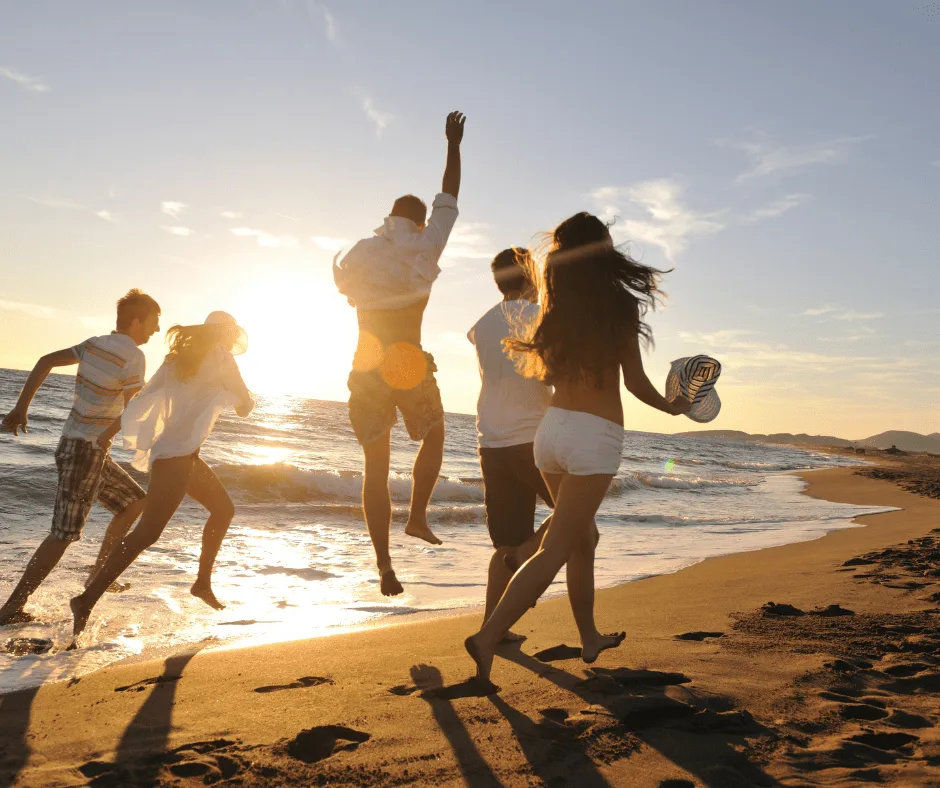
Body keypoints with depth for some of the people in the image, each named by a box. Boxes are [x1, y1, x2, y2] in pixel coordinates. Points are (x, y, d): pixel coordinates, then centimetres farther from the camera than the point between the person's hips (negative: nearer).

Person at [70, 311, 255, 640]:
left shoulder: (179, 356, 16)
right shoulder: (221, 358, -5)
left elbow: (144, 399, 9)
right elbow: (246, 404, 2)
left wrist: (146, 443, 10)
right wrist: (243, 403, 23)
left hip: (186, 455, 10)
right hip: (177, 455, -10)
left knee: (224, 509, 20)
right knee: (148, 532, -14)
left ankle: (203, 582, 26)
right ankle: (87, 600, -15)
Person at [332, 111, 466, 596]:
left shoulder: (360, 252, 9)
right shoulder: (425, 245, 1)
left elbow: (344, 287, 28)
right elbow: (448, 197, 13)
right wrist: (453, 145, 23)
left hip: (366, 368, 3)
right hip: (410, 365, -2)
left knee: (375, 468, 5)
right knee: (433, 438, 26)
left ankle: (384, 565, 1)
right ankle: (418, 516, 14)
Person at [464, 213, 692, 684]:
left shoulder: (557, 309, 8)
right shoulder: (620, 305, -5)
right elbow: (635, 381, -2)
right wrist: (671, 407, 16)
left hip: (551, 428, 6)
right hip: (595, 436, -6)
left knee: (583, 538, 21)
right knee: (556, 548, -5)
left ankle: (590, 638, 31)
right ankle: (488, 637, -13)